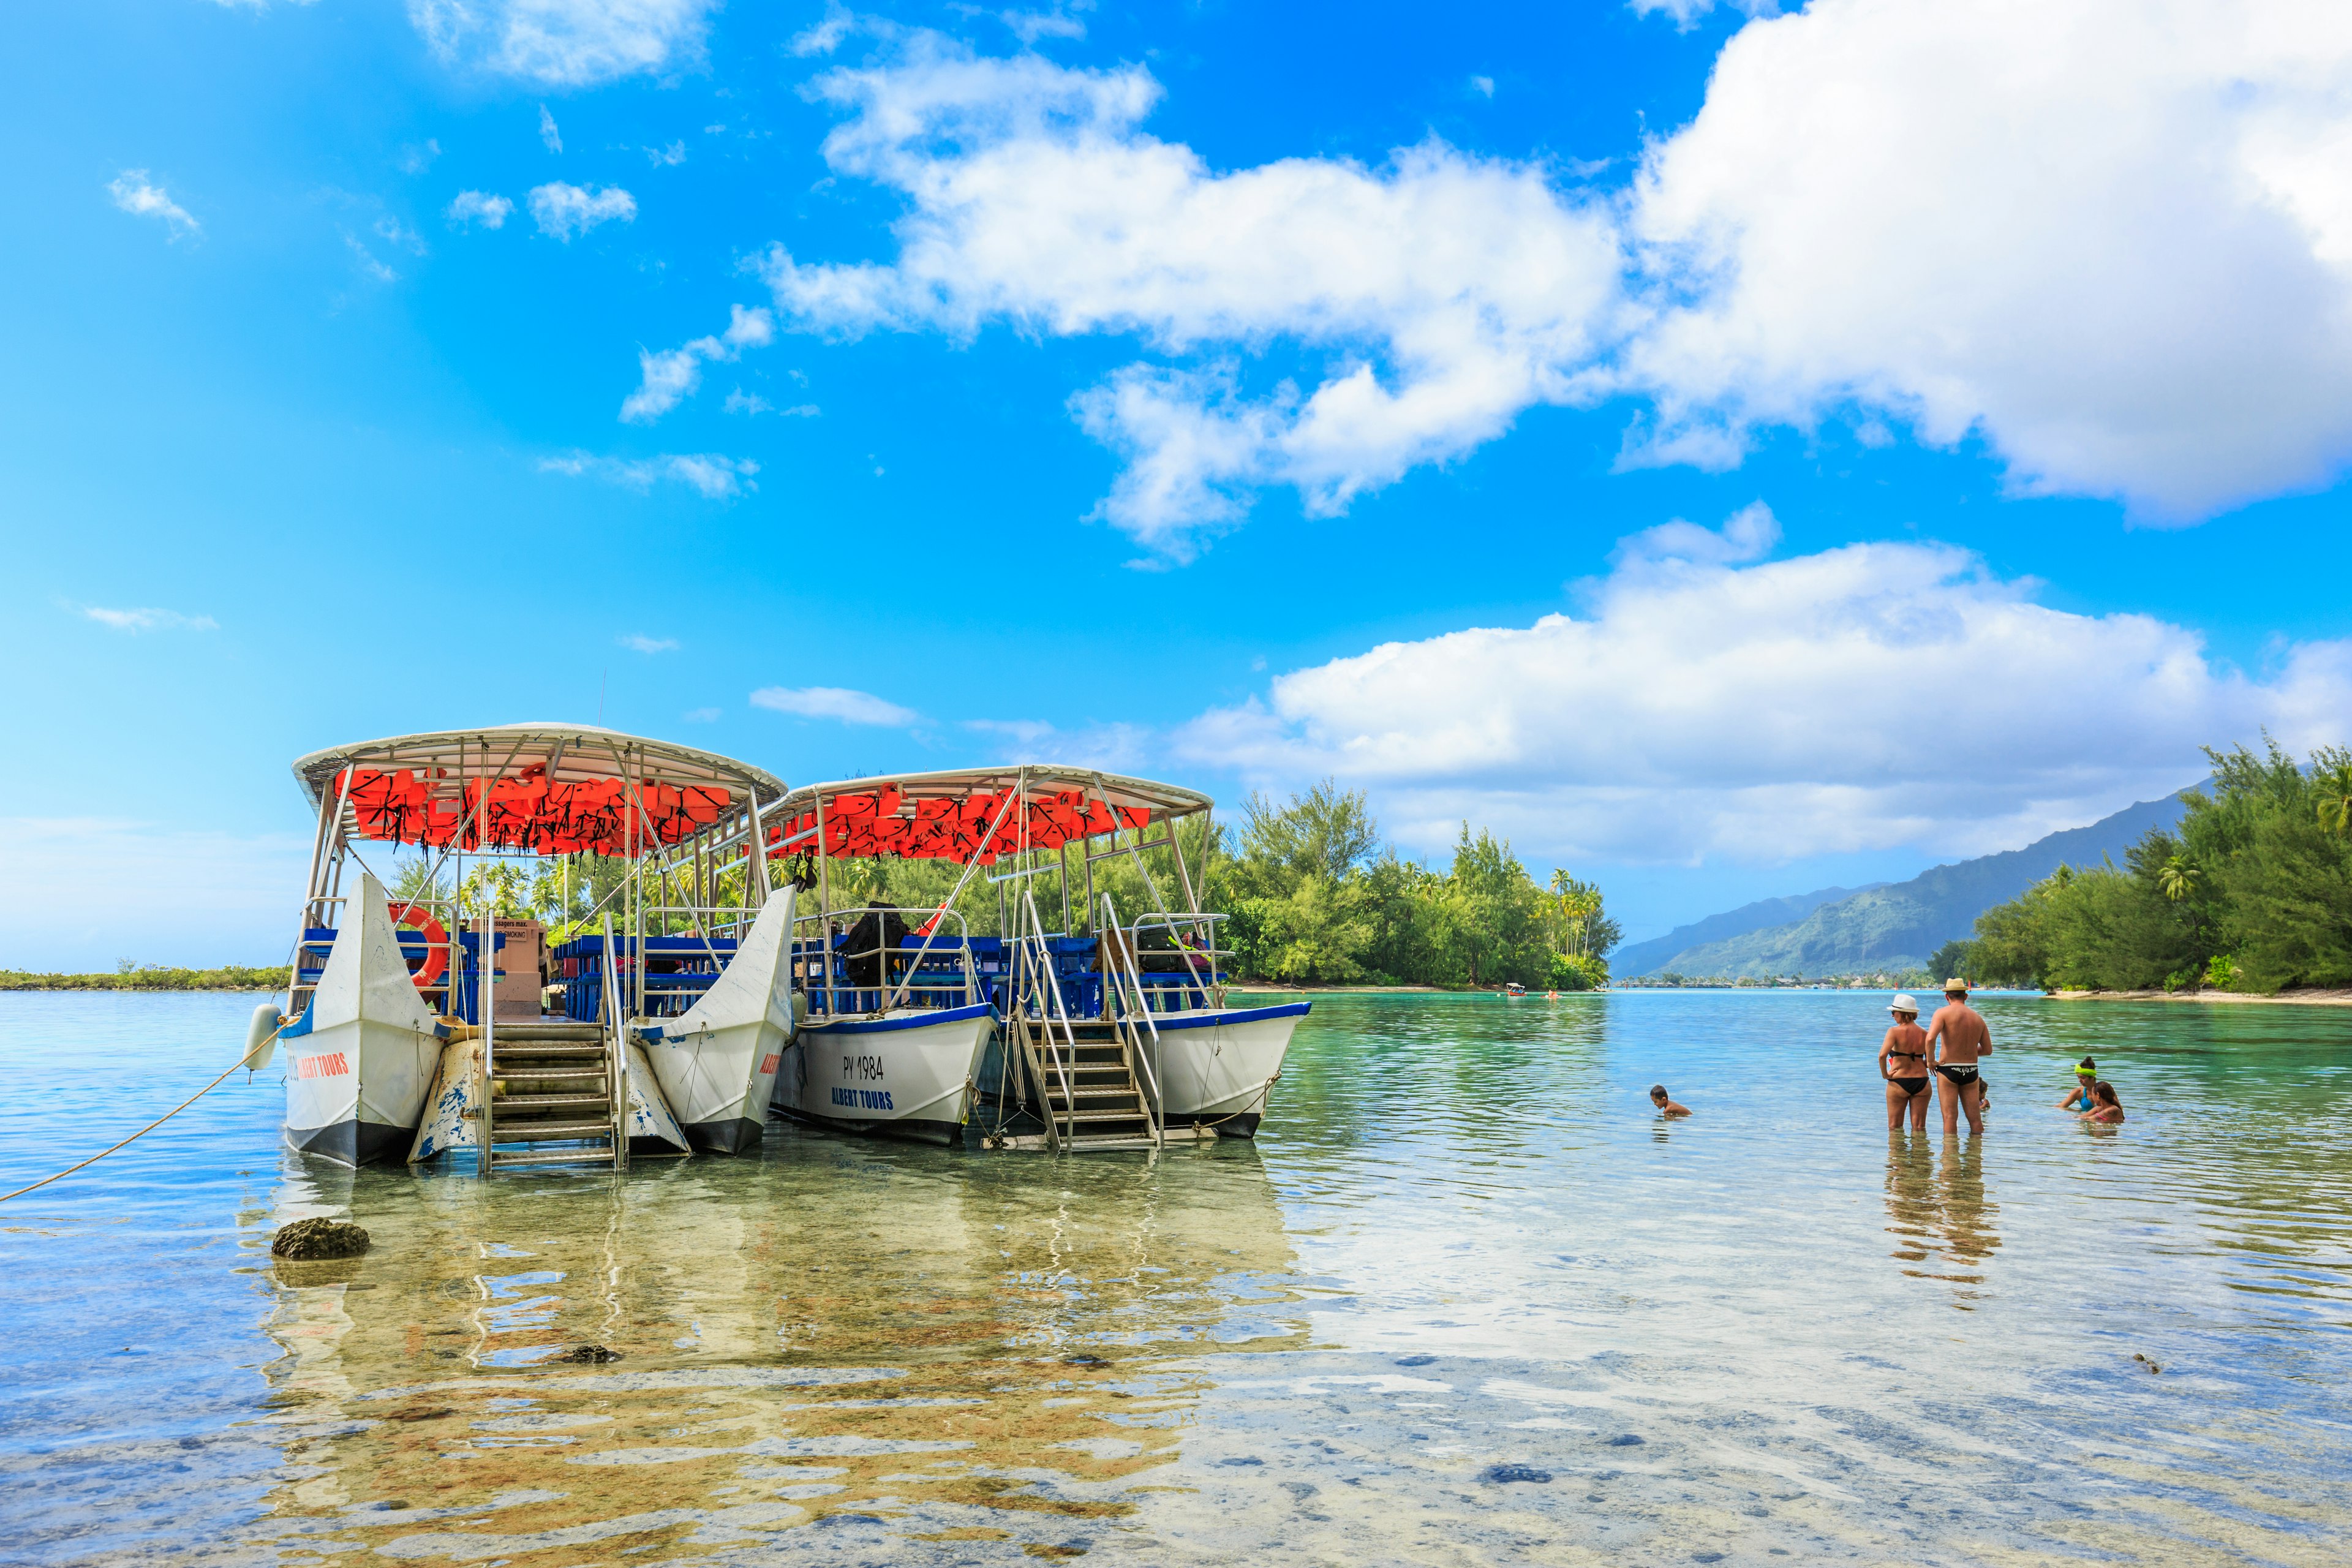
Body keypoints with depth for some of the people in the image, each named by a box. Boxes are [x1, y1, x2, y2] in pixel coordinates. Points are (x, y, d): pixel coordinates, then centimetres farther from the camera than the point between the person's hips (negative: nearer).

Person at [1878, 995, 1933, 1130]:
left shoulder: (1894, 1031, -11)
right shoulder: (1924, 1033, 3)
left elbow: (1882, 1055, -23)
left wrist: (1885, 1074, -9)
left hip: (1899, 1082, -4)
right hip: (1921, 1081, 4)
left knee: (1894, 1128, 8)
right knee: (1919, 1128, 10)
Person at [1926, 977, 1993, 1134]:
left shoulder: (1943, 1013, -7)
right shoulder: (1978, 1017, 8)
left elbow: (1930, 1038, -23)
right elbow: (1988, 1050, 12)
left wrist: (1931, 1060, -9)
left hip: (1948, 1069, -4)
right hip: (1971, 1071, 4)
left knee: (1950, 1118, -1)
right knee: (1975, 1119, 10)